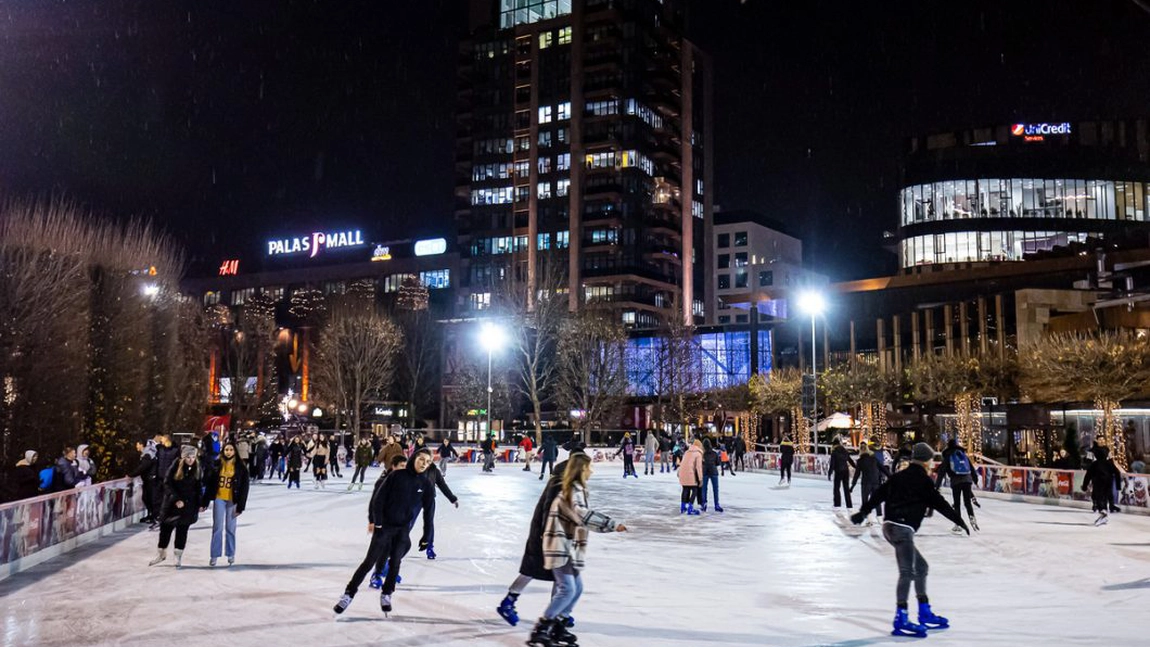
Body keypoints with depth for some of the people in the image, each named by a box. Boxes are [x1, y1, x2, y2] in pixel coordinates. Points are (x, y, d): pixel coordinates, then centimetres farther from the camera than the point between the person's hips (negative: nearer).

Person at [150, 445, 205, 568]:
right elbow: (167, 483, -9)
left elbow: (199, 488, 5)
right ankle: (162, 553, 23)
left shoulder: (198, 469, -2)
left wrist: (199, 505, 0)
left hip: (188, 505, 1)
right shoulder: (176, 466, -10)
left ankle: (179, 555, 13)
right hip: (172, 503, -1)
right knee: (165, 527, 6)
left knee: (182, 530, 4)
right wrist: (176, 499, -17)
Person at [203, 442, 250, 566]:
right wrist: (205, 502, 2)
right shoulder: (216, 465, 0)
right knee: (217, 528, 4)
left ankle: (231, 554, 20)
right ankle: (214, 555, 11)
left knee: (230, 528, 7)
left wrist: (240, 506, -8)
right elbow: (209, 484, 4)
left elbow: (244, 488, -4)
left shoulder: (241, 467, -5)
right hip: (219, 499, 1)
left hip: (232, 501, -1)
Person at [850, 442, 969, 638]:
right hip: (902, 528, -9)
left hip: (890, 526, 9)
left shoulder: (899, 476, 17)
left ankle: (925, 614, 25)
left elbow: (879, 493, 13)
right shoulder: (923, 480, -4)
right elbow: (939, 503, -3)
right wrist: (959, 521, 6)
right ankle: (901, 620, -24)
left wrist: (863, 512, 15)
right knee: (907, 571, -16)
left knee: (921, 567, 19)